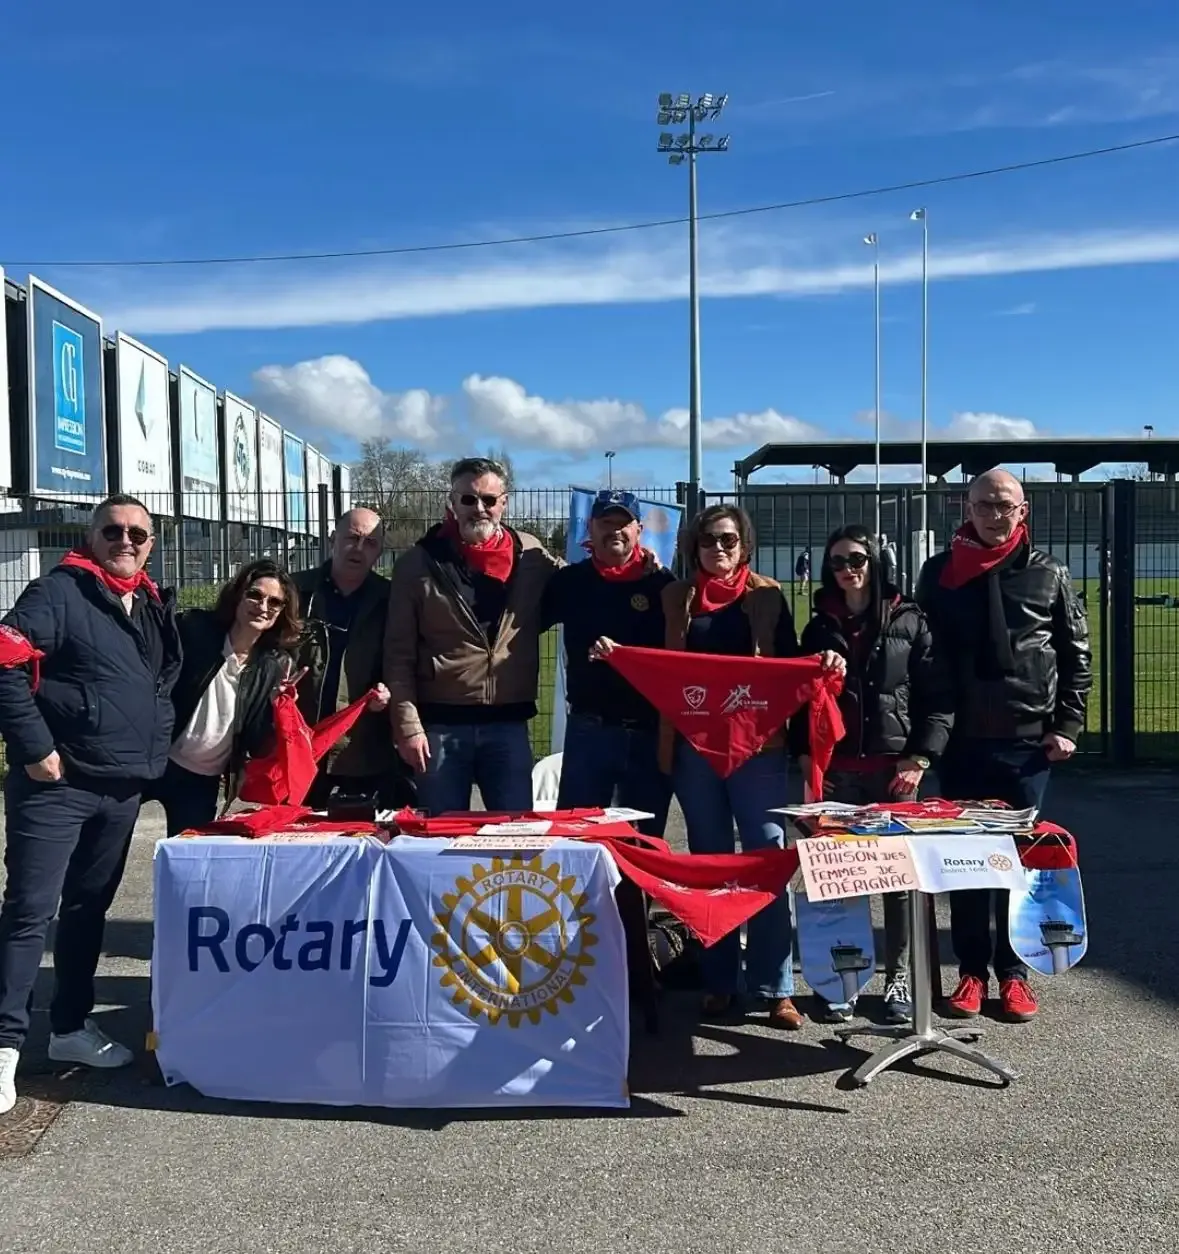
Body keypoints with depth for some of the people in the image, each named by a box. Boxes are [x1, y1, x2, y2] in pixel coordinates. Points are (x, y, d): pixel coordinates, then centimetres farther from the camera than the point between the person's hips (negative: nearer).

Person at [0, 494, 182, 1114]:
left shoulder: (154, 606, 14)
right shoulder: (58, 592, -9)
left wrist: (155, 748, 12)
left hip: (123, 788, 7)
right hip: (55, 783, -7)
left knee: (89, 907, 15)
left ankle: (71, 1026, 27)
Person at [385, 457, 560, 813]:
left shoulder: (531, 555, 4)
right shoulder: (418, 563, -1)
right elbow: (399, 656, -1)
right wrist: (407, 725, -7)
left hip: (508, 724, 2)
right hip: (440, 725, -1)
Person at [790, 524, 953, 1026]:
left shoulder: (910, 621, 3)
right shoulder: (819, 628, 12)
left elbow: (938, 697, 0)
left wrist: (920, 758, -9)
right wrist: (804, 754, 0)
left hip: (896, 766, -2)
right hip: (836, 769, 2)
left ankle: (899, 978, 14)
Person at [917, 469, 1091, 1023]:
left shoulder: (1048, 573, 4)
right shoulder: (939, 573, 4)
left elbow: (1076, 655, 7)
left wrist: (1068, 725, -1)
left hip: (1029, 743, 0)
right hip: (961, 741, 1)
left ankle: (1012, 972, 17)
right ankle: (972, 971, 16)